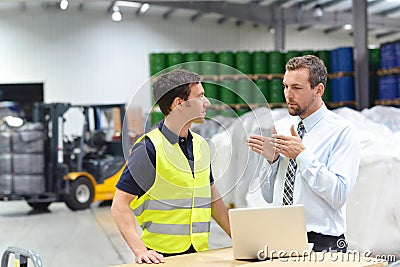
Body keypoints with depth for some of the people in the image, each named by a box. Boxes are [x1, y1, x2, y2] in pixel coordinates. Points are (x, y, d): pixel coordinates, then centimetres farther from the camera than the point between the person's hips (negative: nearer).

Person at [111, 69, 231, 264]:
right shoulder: (149, 148, -10)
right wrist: (140, 250, -21)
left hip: (200, 253, 6)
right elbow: (120, 205, -12)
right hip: (161, 256, -6)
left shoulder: (201, 146, 11)